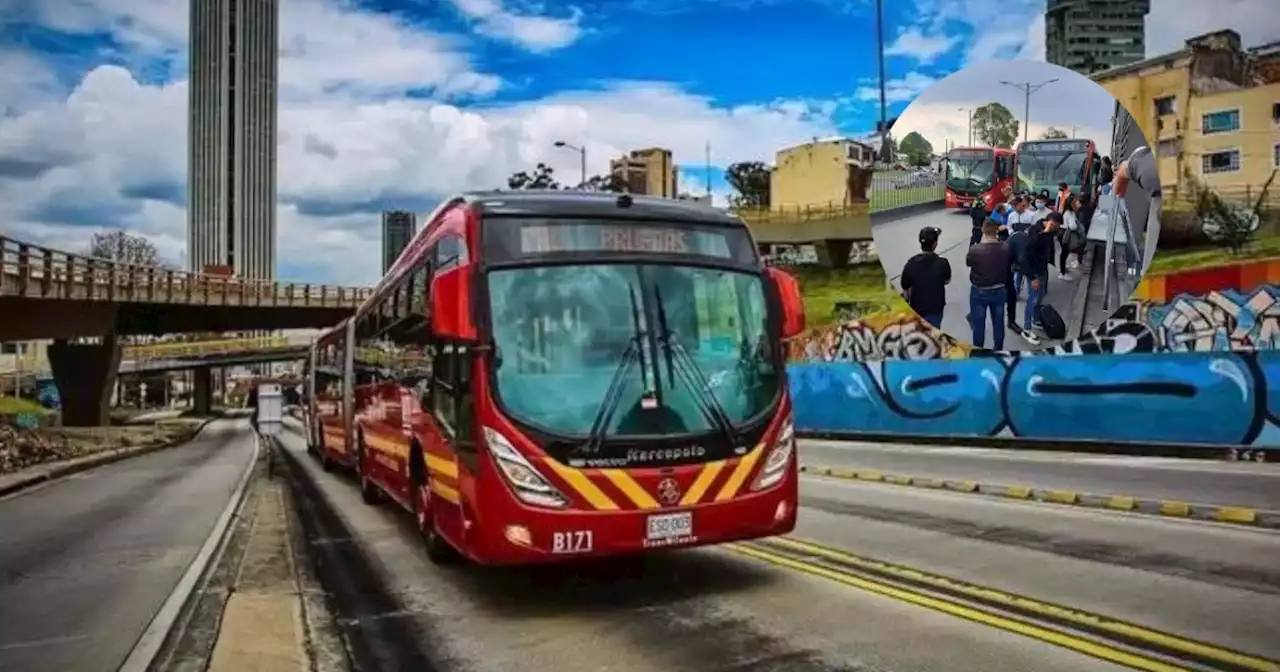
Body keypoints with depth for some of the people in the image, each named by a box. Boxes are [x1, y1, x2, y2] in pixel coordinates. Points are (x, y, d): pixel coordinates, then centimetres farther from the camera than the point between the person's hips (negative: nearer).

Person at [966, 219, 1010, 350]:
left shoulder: (975, 249, -24)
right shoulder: (1005, 248, -15)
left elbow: (968, 263, -4)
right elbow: (1008, 267, 2)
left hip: (979, 292, -3)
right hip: (999, 291, 3)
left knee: (978, 324, 13)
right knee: (998, 322, 18)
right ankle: (998, 350, 33)